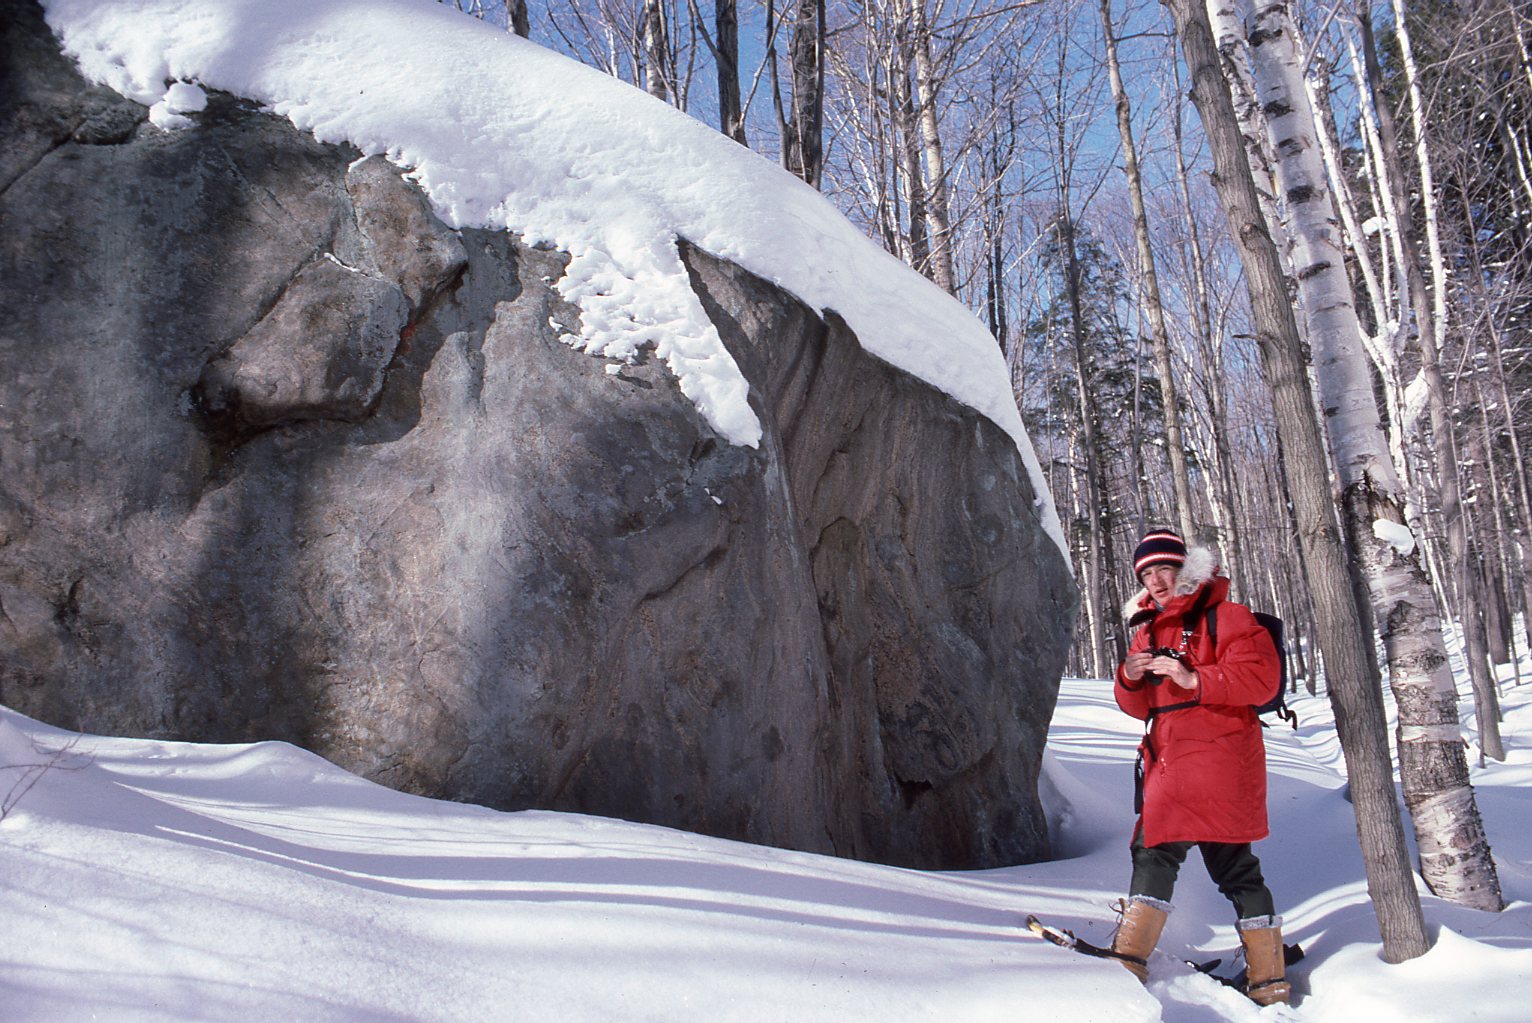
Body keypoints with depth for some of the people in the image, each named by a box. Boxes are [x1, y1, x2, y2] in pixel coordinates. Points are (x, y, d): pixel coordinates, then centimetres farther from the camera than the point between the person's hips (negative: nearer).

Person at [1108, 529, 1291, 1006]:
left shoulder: (1224, 617, -2)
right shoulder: (1148, 629, 18)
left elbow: (1261, 678, -15)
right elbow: (1140, 708, 19)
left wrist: (1194, 679, -22)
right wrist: (1130, 679, -4)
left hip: (1219, 759, -7)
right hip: (1167, 763, 7)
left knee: (1231, 861, -2)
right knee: (1153, 851, 4)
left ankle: (1268, 977, 10)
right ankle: (1129, 958, 8)